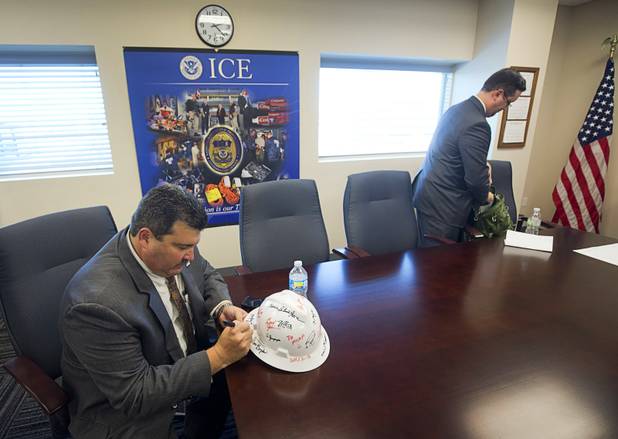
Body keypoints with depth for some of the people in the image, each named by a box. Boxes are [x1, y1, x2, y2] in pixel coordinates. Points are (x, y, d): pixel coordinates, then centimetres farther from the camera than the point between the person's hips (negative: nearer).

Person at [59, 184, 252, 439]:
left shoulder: (175, 244, -15)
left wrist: (222, 307, -15)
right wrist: (218, 357, -31)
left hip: (181, 361, 7)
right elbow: (135, 395, -28)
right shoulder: (98, 301, -33)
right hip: (125, 409, -6)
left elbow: (207, 276, 5)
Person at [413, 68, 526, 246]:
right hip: (441, 206, -10)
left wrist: (482, 165, 14)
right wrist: (486, 196, 2)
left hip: (430, 195, 10)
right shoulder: (477, 125, -21)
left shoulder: (458, 109, 10)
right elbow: (475, 178, -18)